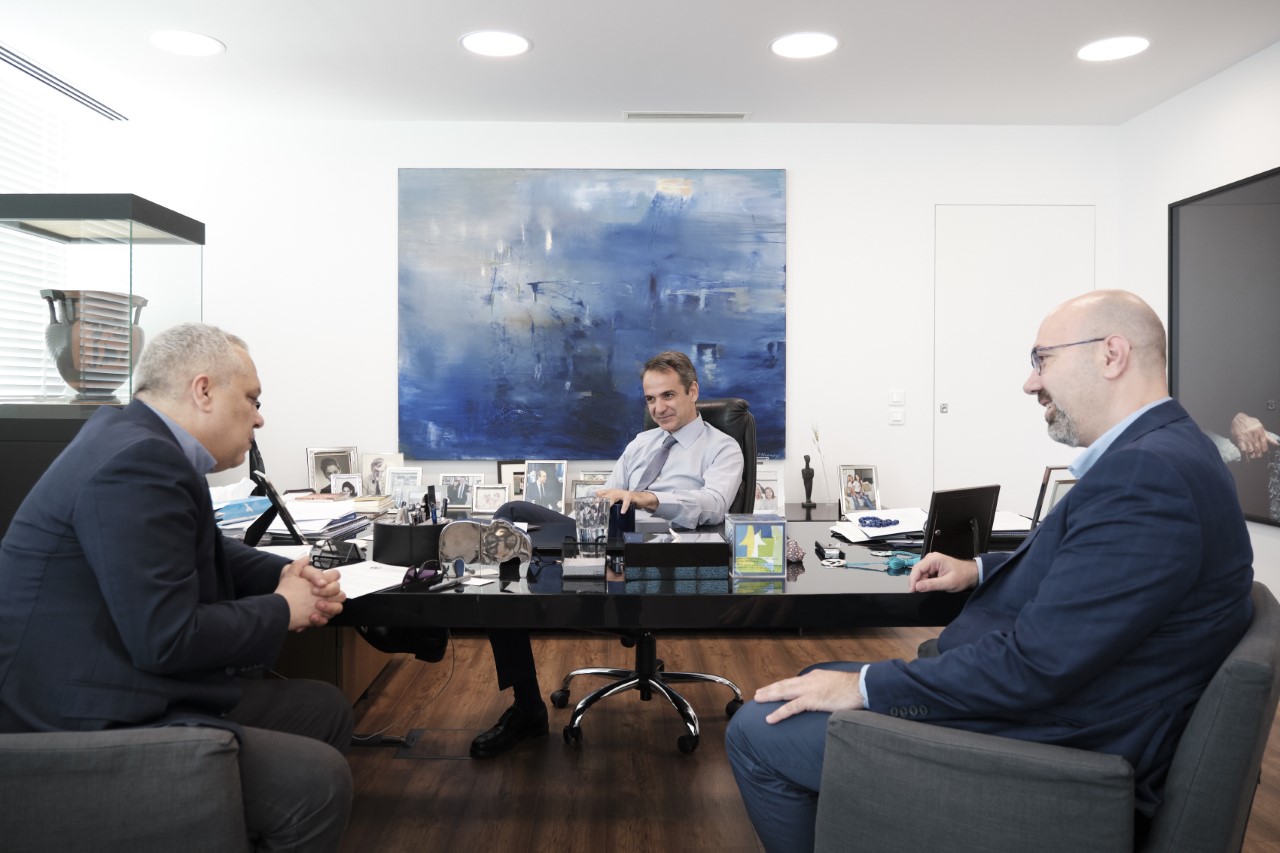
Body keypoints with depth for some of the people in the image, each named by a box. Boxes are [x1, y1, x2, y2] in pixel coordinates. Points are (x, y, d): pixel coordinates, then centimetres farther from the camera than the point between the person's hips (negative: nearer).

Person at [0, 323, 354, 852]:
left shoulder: (135, 435, 8)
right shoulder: (139, 461, -24)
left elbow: (205, 552, 21)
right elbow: (166, 640, -28)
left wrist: (287, 575, 3)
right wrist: (282, 610, -12)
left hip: (124, 688, 11)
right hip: (86, 726, -11)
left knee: (326, 708, 13)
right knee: (318, 780, -20)